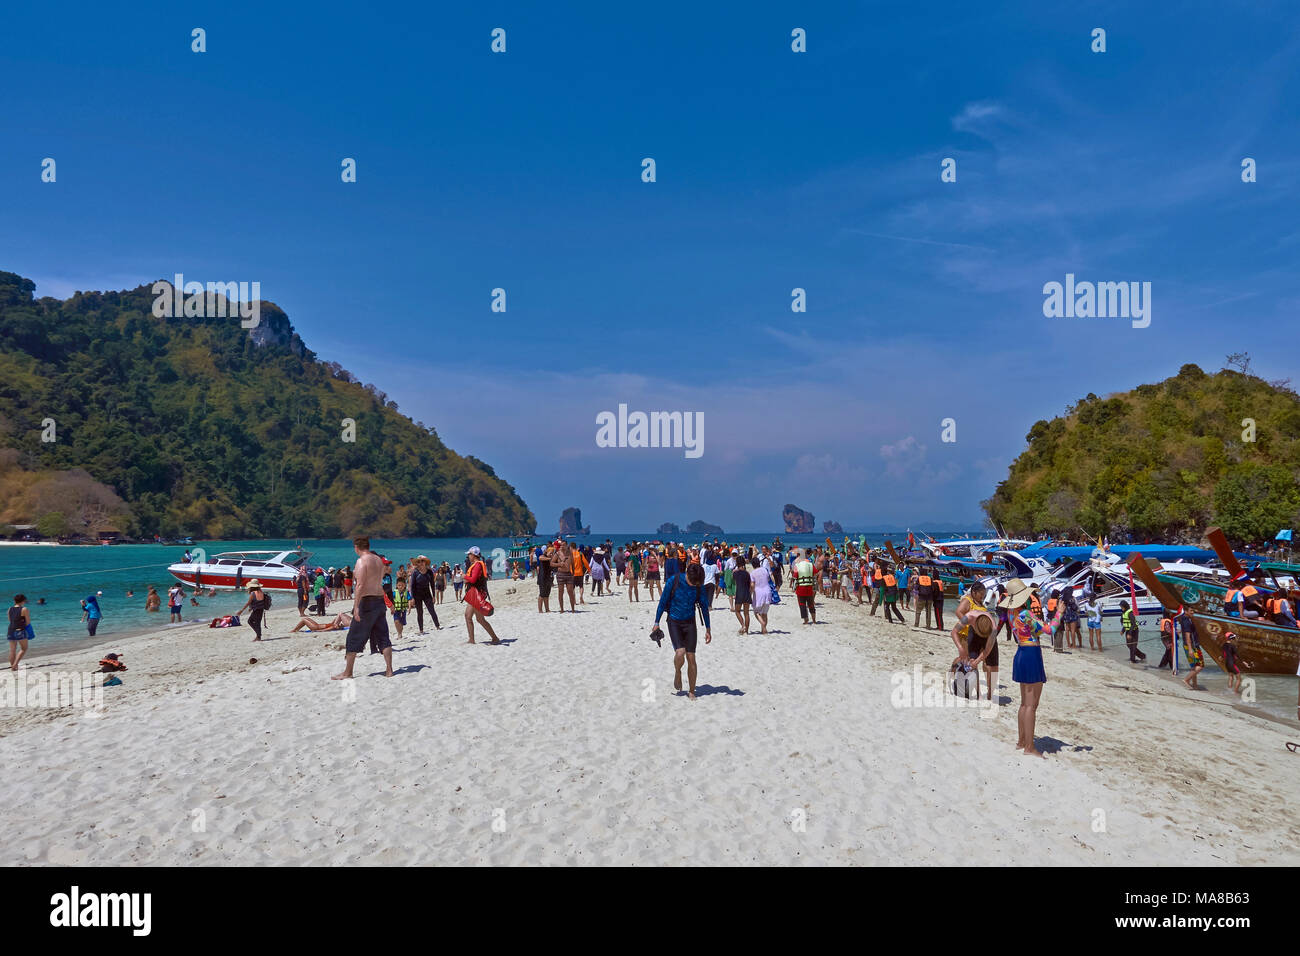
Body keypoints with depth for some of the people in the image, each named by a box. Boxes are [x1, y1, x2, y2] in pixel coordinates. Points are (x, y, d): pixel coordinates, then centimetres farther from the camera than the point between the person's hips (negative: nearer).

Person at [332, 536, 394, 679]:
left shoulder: (362, 561, -12)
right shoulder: (378, 560, 12)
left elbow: (360, 585, -20)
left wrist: (356, 607, -23)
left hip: (367, 601, -7)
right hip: (380, 601, 8)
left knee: (354, 637, 2)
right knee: (383, 637, 10)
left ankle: (347, 672, 8)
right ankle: (389, 670, 9)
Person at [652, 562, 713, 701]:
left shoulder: (699, 586, -7)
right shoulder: (673, 581, -15)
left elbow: (704, 606, 6)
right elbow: (662, 602, -5)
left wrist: (708, 629, 10)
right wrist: (657, 623, -1)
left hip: (689, 623, 2)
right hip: (674, 622, -2)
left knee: (691, 658, -1)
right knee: (680, 653, -20)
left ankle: (691, 691, 12)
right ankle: (677, 672, 14)